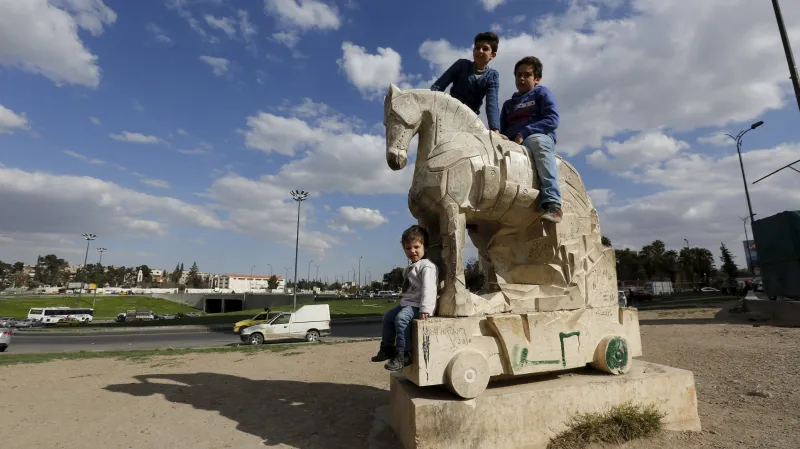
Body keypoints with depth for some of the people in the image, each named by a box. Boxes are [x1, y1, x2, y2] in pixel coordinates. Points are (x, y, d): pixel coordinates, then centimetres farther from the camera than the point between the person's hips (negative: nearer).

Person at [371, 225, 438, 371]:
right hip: (407, 302, 11)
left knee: (401, 318, -30)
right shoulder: (410, 268, 18)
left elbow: (428, 288, -25)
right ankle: (387, 348, 27)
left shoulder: (427, 266, -14)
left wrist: (425, 309, -32)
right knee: (388, 316, 16)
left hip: (418, 305, -11)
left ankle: (402, 354, -24)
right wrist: (404, 301, 18)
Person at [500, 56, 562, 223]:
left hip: (541, 137, -4)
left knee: (536, 140, -41)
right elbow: (502, 130, 20)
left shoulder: (542, 93, 15)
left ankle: (552, 204, -51)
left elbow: (552, 120, -2)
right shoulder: (508, 104, 30)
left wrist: (524, 134, -15)